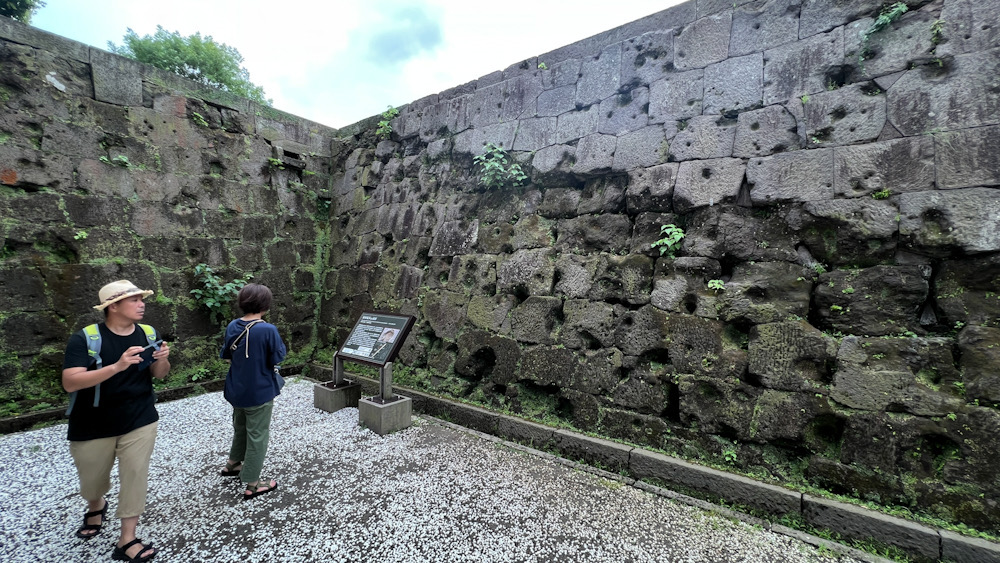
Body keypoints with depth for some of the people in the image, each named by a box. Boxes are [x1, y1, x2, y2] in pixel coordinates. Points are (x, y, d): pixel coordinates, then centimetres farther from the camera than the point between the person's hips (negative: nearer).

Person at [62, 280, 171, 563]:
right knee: (92, 479, 20)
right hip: (93, 426, -1)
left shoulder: (148, 333, -6)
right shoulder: (85, 338, -18)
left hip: (140, 421, 2)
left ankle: (127, 540, 17)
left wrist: (163, 360, -21)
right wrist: (117, 366, -39)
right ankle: (96, 506, 54)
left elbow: (159, 374, 2)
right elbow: (70, 382, -26)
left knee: (135, 476, 2)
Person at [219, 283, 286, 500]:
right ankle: (252, 484, 16)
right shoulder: (268, 330, -24)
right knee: (257, 435, 7)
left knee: (241, 427, 28)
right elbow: (277, 358, -17)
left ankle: (233, 463, 48)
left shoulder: (232, 327, -4)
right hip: (259, 391, -6)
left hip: (237, 390, 7)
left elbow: (226, 354, 9)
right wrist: (280, 344, -1)